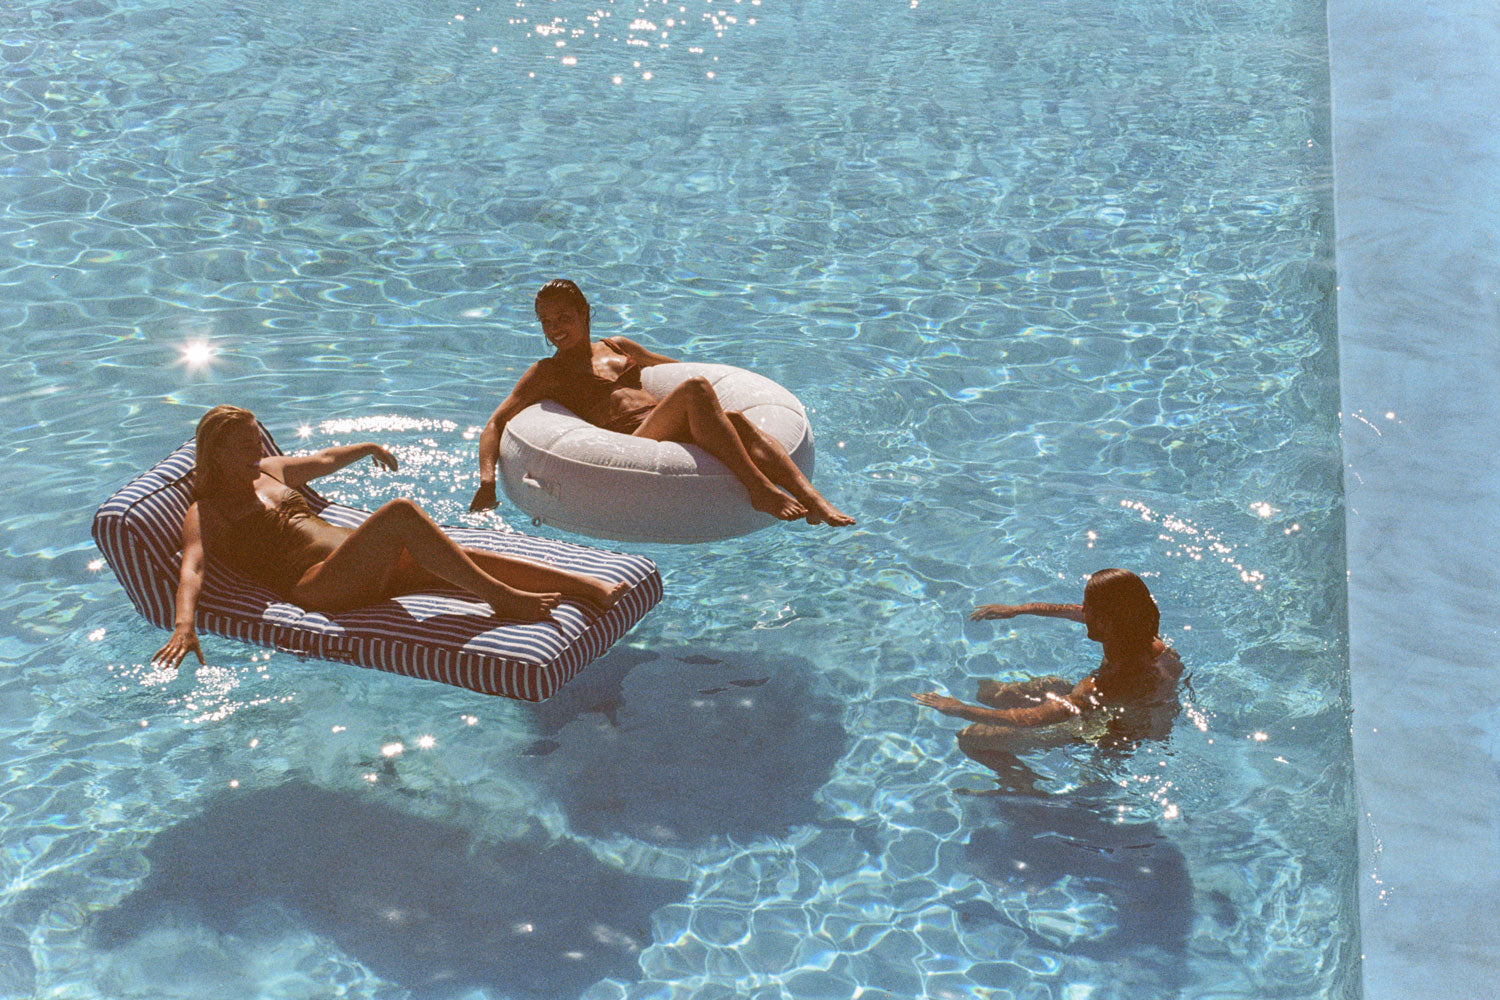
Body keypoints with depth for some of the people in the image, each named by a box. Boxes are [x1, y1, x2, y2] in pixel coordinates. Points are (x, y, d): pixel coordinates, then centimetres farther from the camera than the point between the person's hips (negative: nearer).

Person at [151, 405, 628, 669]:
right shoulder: (205, 514, 2)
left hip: (361, 564, 8)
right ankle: (500, 597, -32)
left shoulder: (267, 472, 24)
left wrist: (367, 447, 56)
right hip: (318, 586, -8)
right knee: (400, 513, -32)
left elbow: (323, 460, 42)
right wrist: (184, 622, -35)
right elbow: (192, 569, -16)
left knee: (463, 558, -16)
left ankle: (586, 584, -26)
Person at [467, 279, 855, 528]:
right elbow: (496, 423, 7)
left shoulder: (618, 347, 30)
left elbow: (678, 367, 43)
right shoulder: (546, 373, 16)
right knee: (695, 390, -32)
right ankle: (759, 489, -42)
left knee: (736, 421, -29)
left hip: (674, 431, 5)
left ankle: (814, 500, -46)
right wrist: (487, 479, -11)